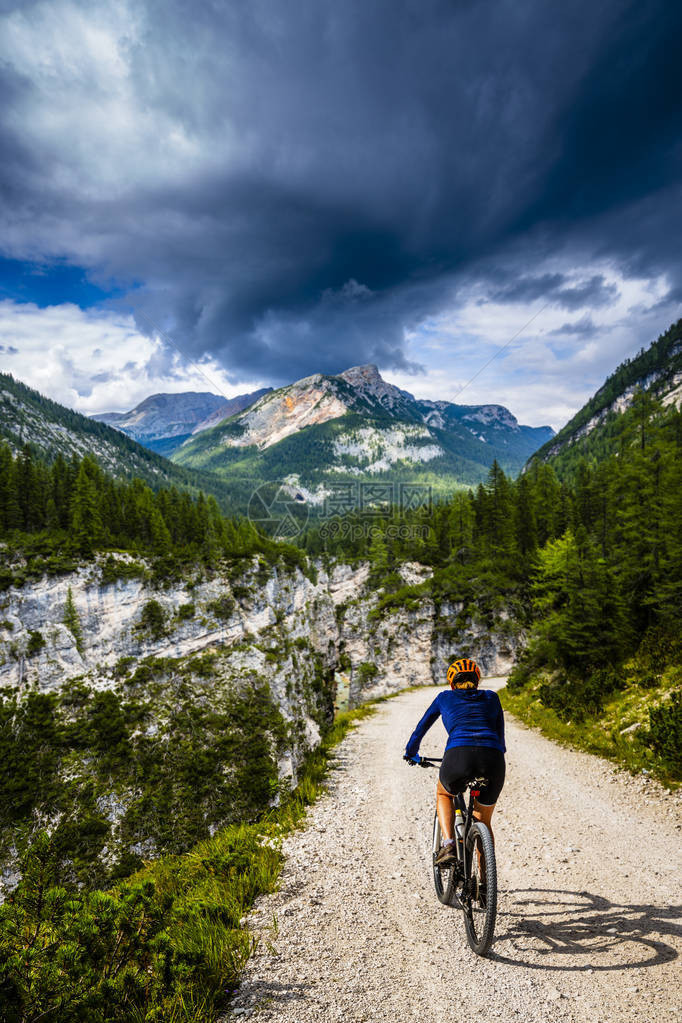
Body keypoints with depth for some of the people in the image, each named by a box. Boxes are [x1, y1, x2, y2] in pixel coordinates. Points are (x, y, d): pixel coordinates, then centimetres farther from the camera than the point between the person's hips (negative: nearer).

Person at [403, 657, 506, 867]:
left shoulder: (445, 697, 24)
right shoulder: (491, 697, 27)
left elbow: (422, 727, 35)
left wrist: (411, 753, 52)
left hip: (459, 755, -2)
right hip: (493, 759, 2)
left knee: (443, 794, 31)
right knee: (483, 823, 25)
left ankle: (448, 844, 11)